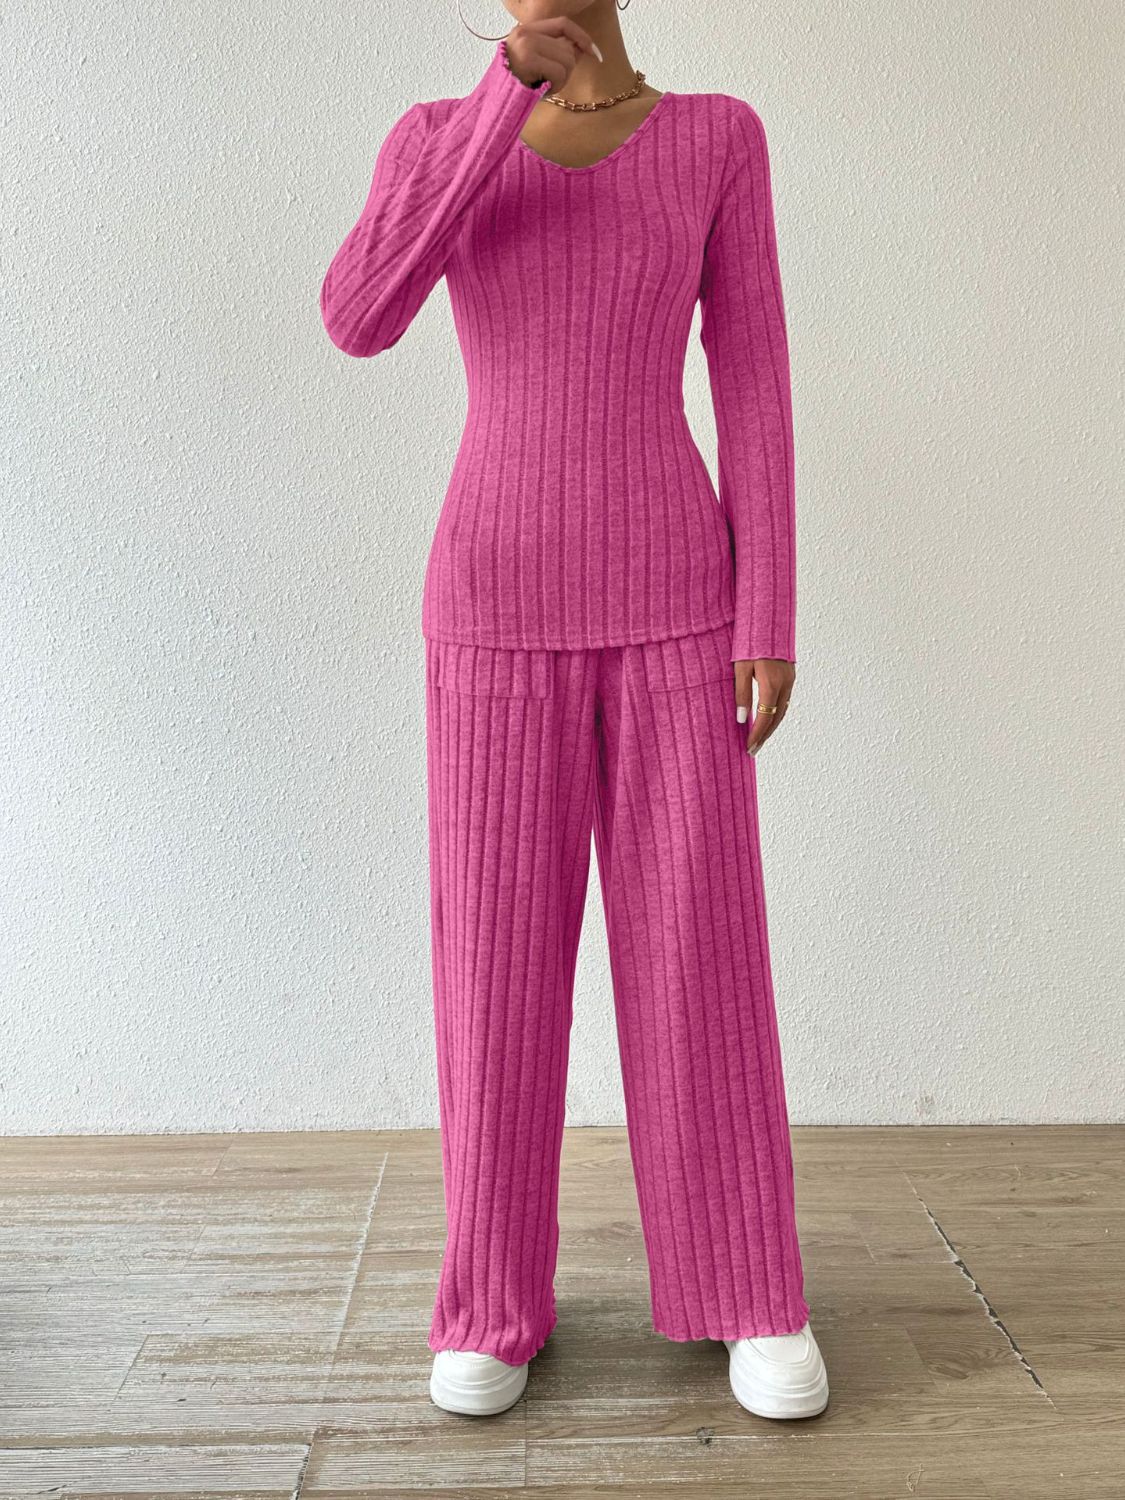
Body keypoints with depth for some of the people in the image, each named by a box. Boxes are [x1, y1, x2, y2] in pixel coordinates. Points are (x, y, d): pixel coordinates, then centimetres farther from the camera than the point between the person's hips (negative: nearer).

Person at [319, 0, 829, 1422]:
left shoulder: (718, 137, 8)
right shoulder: (432, 139, 9)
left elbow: (755, 384, 3)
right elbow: (357, 321, -11)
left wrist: (771, 621, -5)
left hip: (671, 609, 0)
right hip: (500, 610, 1)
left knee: (701, 947, 1)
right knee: (498, 950, 1)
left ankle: (751, 1296, 19)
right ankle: (499, 1303, 19)